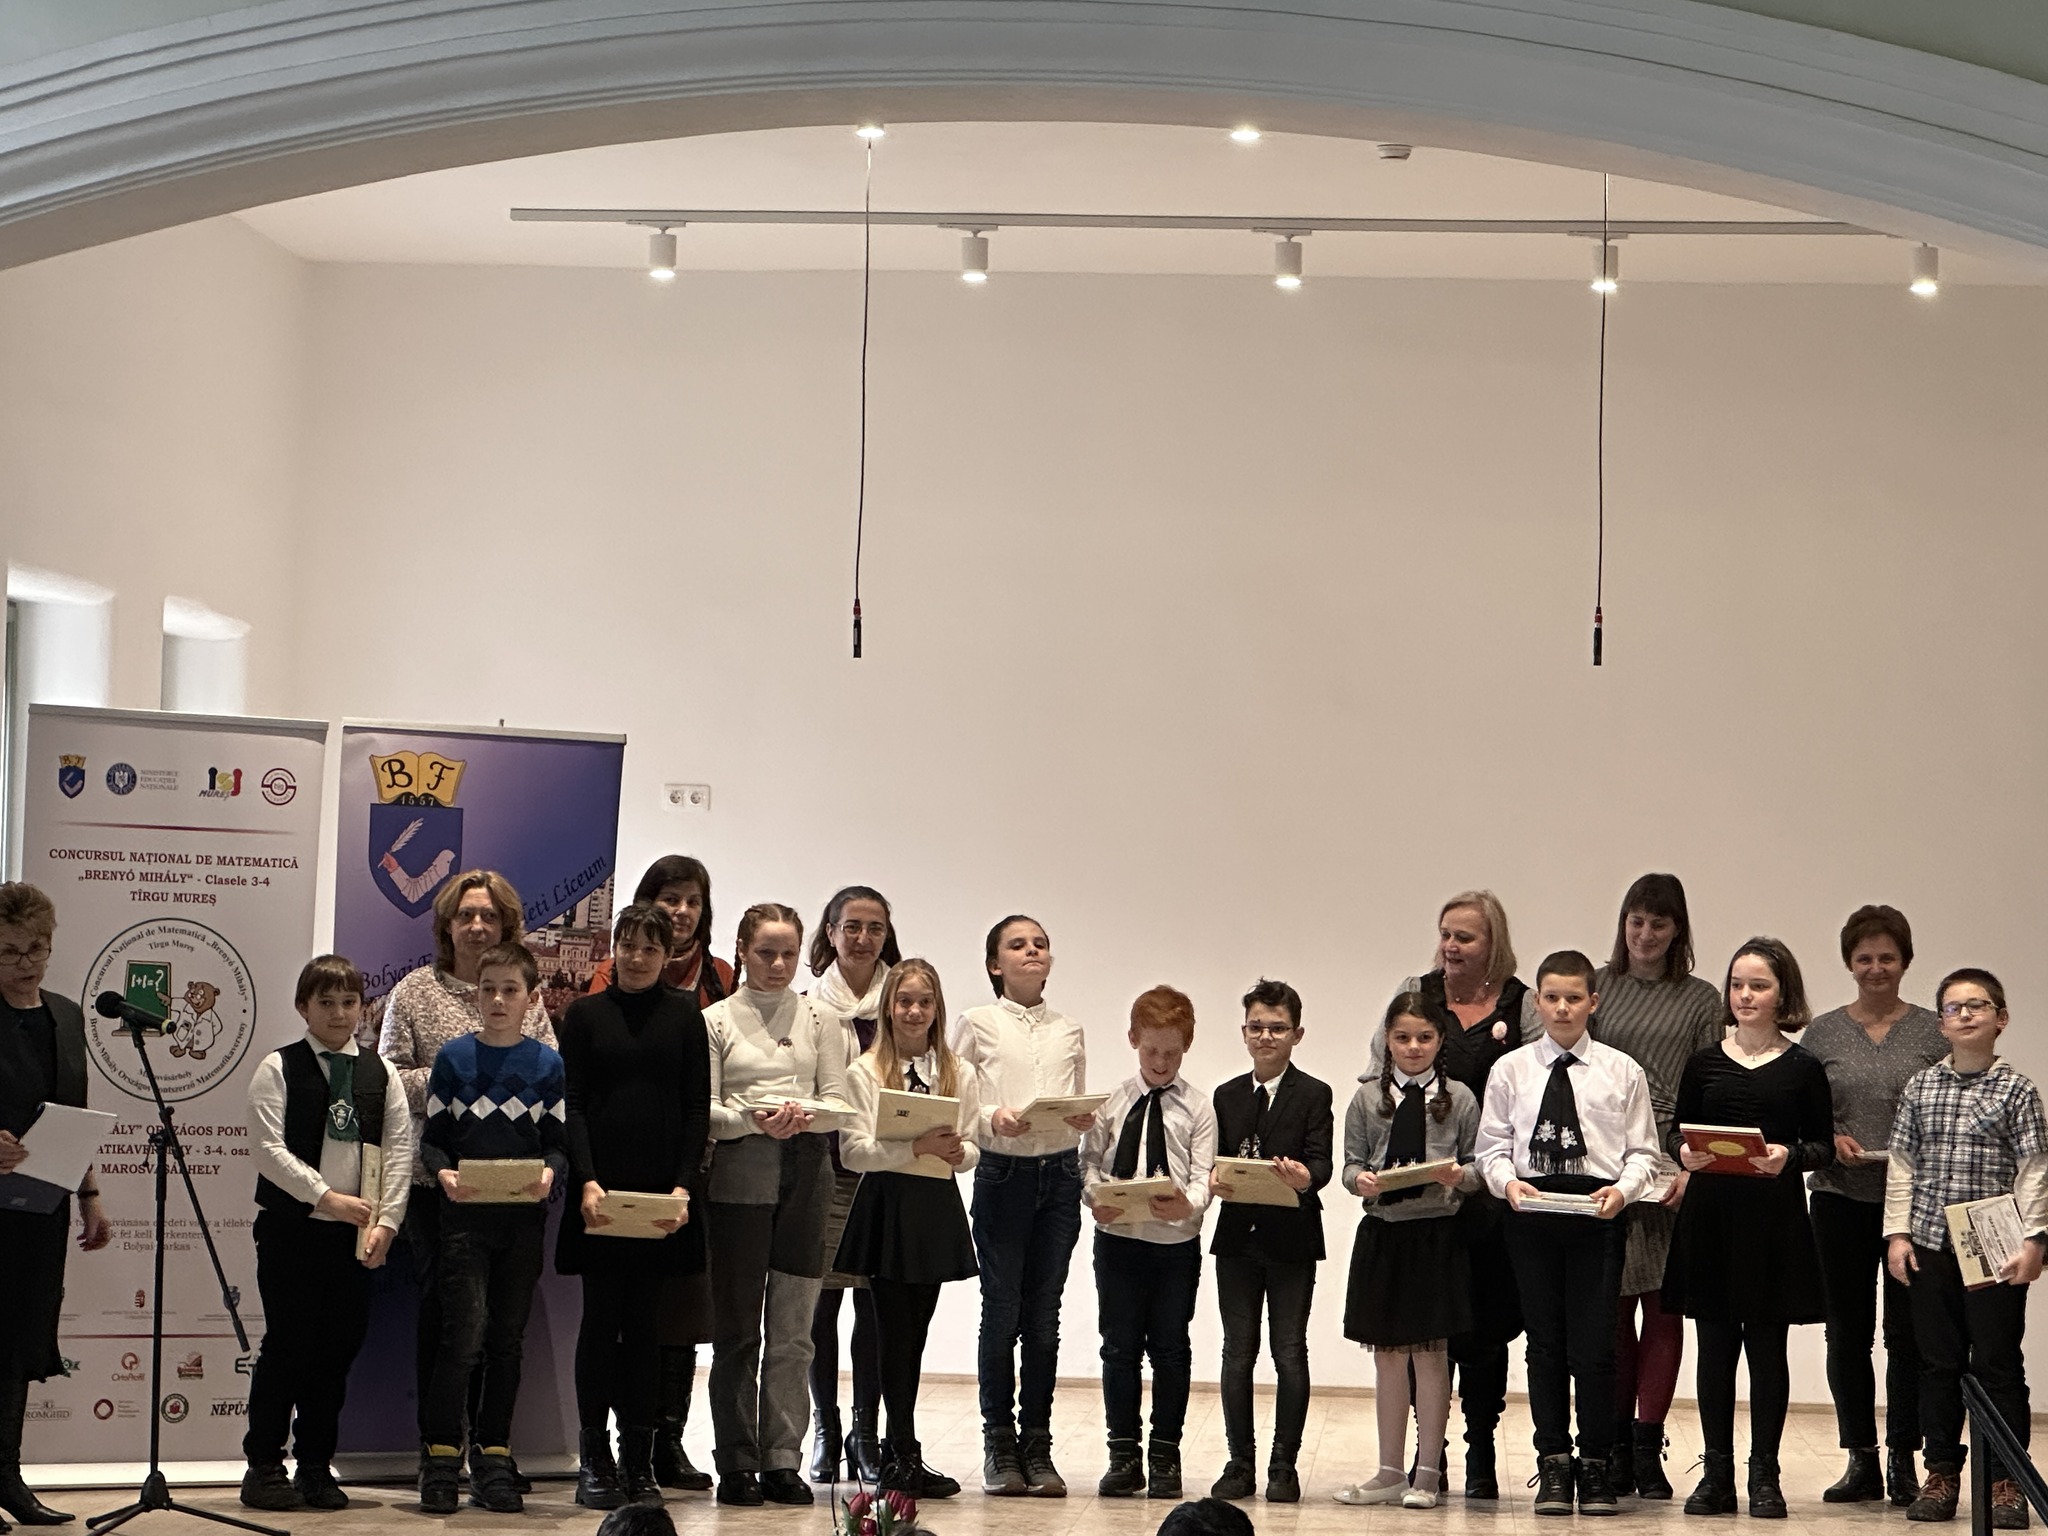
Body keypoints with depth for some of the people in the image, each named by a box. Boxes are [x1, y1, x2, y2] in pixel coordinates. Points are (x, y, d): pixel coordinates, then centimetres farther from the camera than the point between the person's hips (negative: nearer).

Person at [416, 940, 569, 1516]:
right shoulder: (454, 1058, 5)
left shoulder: (548, 1064, 7)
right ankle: (442, 1459, -4)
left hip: (524, 1215, 2)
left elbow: (560, 1142, 5)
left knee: (507, 1339, 7)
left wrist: (548, 1173, -15)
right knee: (464, 1330, -12)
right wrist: (443, 1173, -15)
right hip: (465, 1212, -2)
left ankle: (493, 1458, 14)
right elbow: (432, 1136, 4)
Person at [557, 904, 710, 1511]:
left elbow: (697, 1107, 5)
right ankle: (594, 1459, 4)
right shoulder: (584, 1015, 6)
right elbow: (571, 1104, 0)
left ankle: (639, 1462, 7)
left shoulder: (684, 1015, 8)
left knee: (645, 1323, 3)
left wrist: (684, 1186, -6)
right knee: (601, 1318, 0)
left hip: (662, 1192, 1)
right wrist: (586, 1181, -12)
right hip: (600, 1190, -1)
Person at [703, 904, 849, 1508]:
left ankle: (782, 1460, 3)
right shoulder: (716, 1021, 5)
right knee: (738, 1327, -1)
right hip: (739, 1178, -2)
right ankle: (738, 1463, 3)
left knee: (792, 1331, 0)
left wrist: (803, 1114, -13)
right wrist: (753, 1120, -18)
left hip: (805, 1172, 2)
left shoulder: (819, 1021, 12)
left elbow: (838, 1102, 7)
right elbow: (701, 1108, -1)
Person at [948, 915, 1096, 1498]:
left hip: (1060, 1173, 3)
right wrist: (994, 1119, -19)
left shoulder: (1068, 1031, 13)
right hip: (1002, 1172, -3)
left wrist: (1084, 1118, -6)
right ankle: (999, 1446, 8)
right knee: (1002, 1312, -1)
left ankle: (1037, 1447, 10)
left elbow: (1080, 1108, 15)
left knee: (1043, 1316, 4)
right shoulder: (977, 1023, 3)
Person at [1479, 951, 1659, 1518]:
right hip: (1530, 1212, 1)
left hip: (1597, 1213, -1)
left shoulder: (1622, 1072, 6)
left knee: (1594, 1340, -4)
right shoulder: (1511, 1070, 8)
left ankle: (1595, 1465, 6)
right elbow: (1492, 1145, 7)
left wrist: (1624, 1188, -14)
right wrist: (1508, 1181, -12)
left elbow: (1642, 1151, 4)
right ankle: (1554, 1463, 14)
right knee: (1545, 1339, 6)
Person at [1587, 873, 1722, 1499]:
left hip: (1674, 1167, -1)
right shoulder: (1595, 987, 10)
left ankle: (1647, 1447, 3)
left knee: (1664, 1305, -1)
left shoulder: (1700, 999, 7)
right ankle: (1616, 1445, 8)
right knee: (1612, 1306, 2)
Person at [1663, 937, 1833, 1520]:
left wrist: (1790, 1155, -18)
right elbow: (1679, 1132, 11)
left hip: (1775, 1217, -2)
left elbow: (1824, 1145, 2)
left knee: (1768, 1345, 2)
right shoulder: (1704, 1063, 8)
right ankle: (1716, 1472, 12)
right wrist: (1684, 1152, -11)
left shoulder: (1803, 1068, 2)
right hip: (1710, 1214, 2)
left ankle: (1764, 1474, 9)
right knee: (1714, 1345, 5)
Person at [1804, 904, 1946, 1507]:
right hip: (1840, 1199, 1)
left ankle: (1902, 1459, 8)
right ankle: (1861, 1460, 13)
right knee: (1848, 1332, 5)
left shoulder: (1933, 1031, 4)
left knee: (1907, 1332, 0)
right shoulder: (1823, 1032, 7)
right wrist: (1831, 1141, -10)